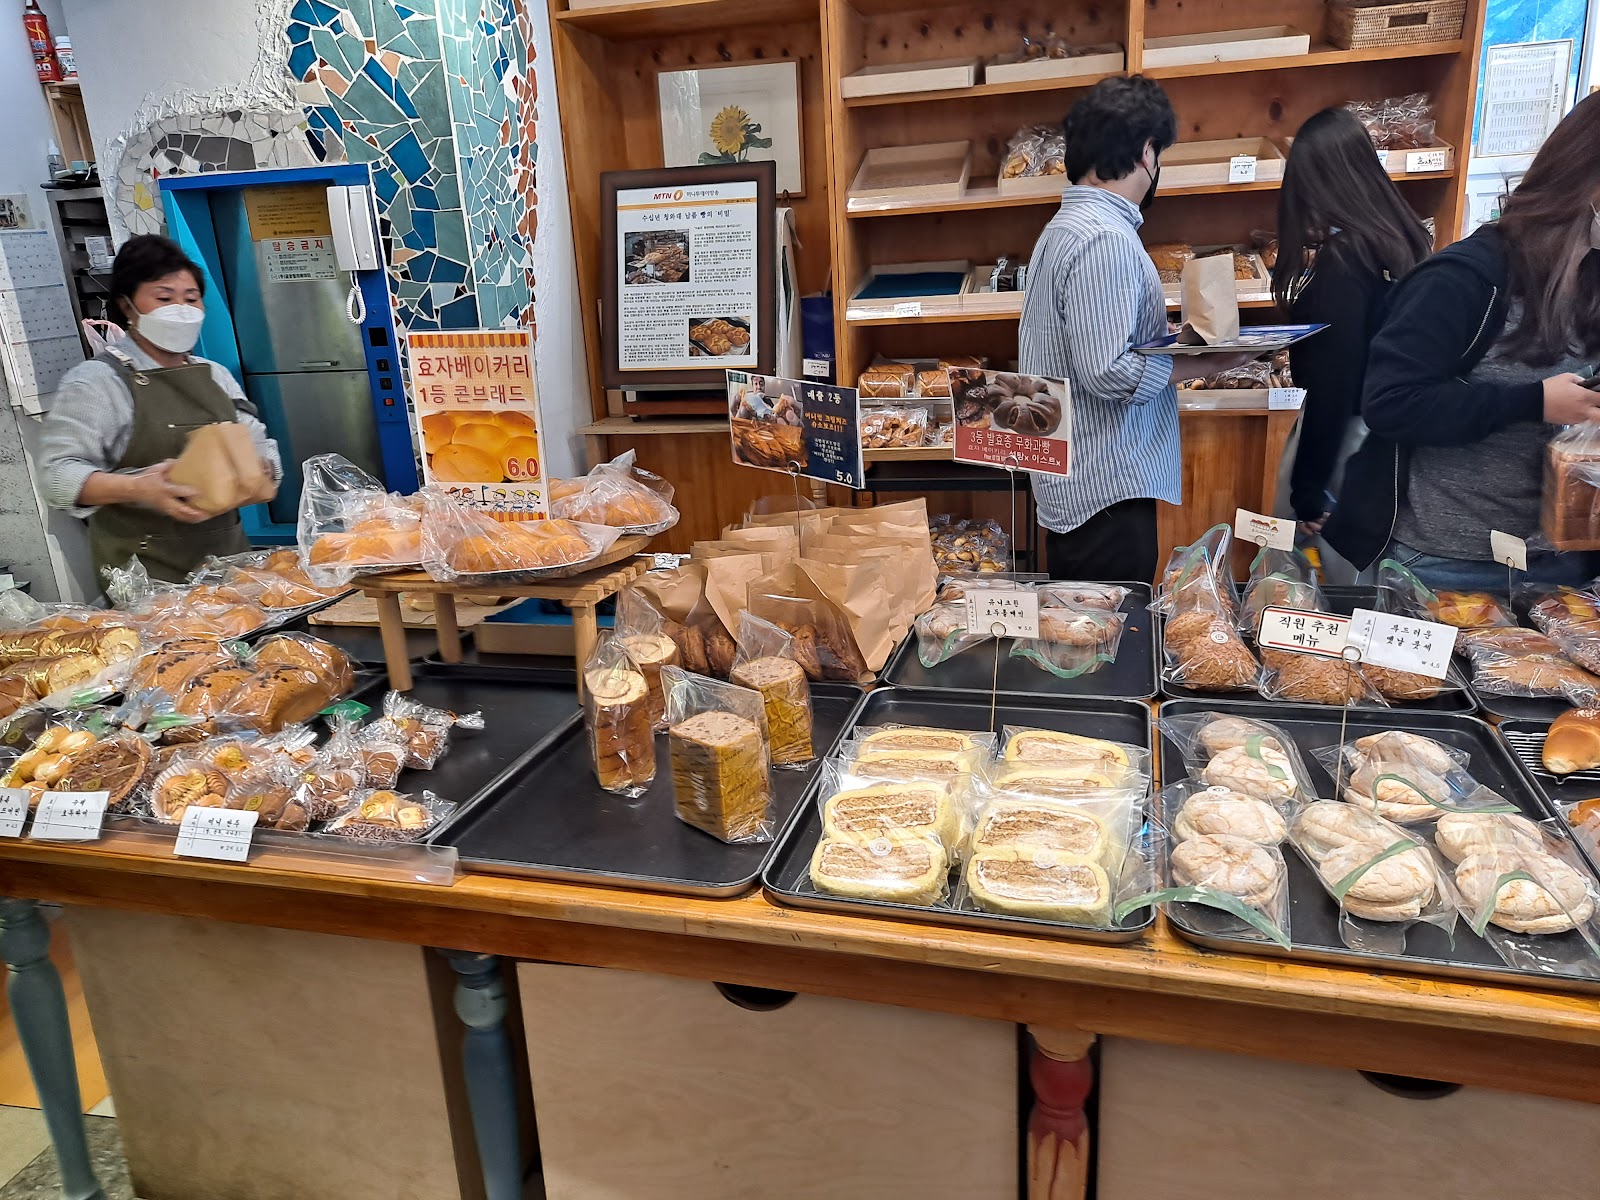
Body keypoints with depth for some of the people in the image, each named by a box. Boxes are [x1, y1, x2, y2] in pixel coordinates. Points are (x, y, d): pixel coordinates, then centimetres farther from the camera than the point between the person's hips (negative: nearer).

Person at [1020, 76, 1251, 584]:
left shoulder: (1072, 224, 15)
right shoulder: (1104, 240, -18)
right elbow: (1108, 373, -24)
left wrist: (1171, 335, 12)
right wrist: (1204, 362, -12)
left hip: (1077, 483, 10)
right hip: (1105, 490, -10)